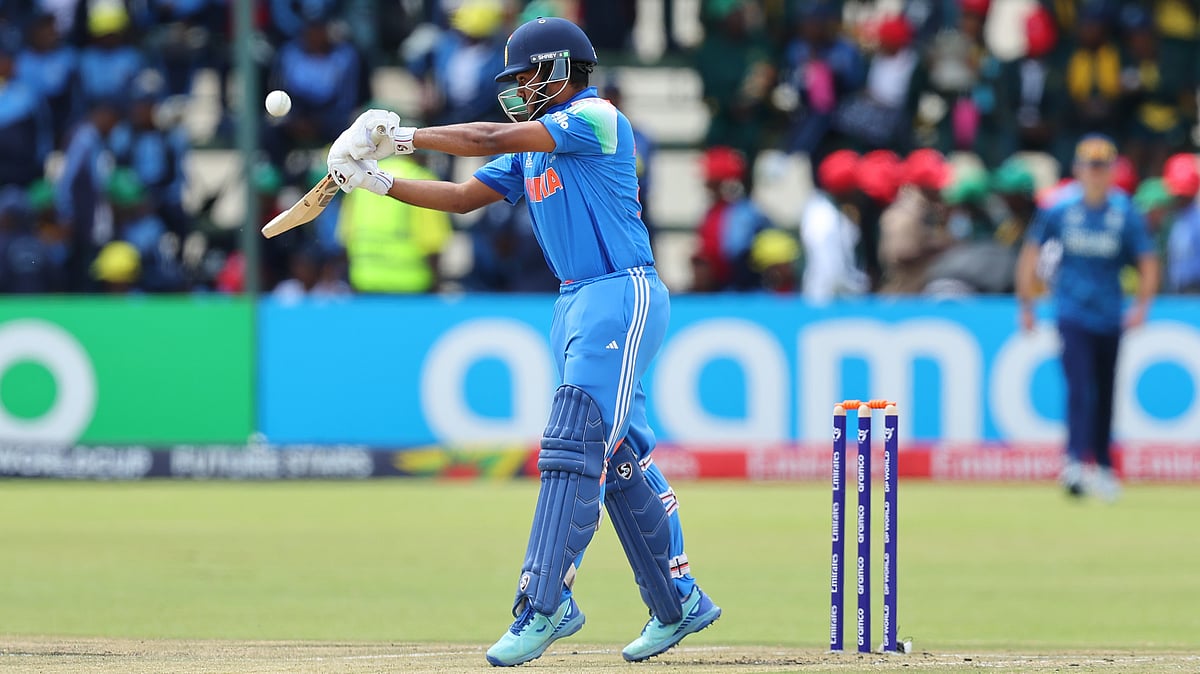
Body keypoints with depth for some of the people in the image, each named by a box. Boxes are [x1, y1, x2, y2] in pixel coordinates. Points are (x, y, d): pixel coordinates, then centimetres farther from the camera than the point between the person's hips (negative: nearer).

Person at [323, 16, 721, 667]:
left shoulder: (596, 119, -10)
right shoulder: (532, 145, 18)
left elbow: (491, 140, -17)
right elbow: (463, 196, 15)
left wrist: (403, 134, -10)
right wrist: (378, 180, 3)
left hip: (622, 296, -10)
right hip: (575, 303, 10)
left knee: (572, 448, -15)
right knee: (620, 457, 11)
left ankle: (543, 605, -18)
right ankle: (678, 603, 18)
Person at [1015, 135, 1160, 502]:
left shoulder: (1127, 215, -2)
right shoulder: (1059, 211, -2)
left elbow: (1148, 264, 0)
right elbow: (1030, 254, 8)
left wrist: (1142, 305, -15)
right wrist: (1026, 304, 6)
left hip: (1110, 319, 2)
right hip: (1072, 316, -2)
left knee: (1105, 395, 10)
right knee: (1081, 388, -17)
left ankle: (1103, 468, 23)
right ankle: (1074, 462, -27)